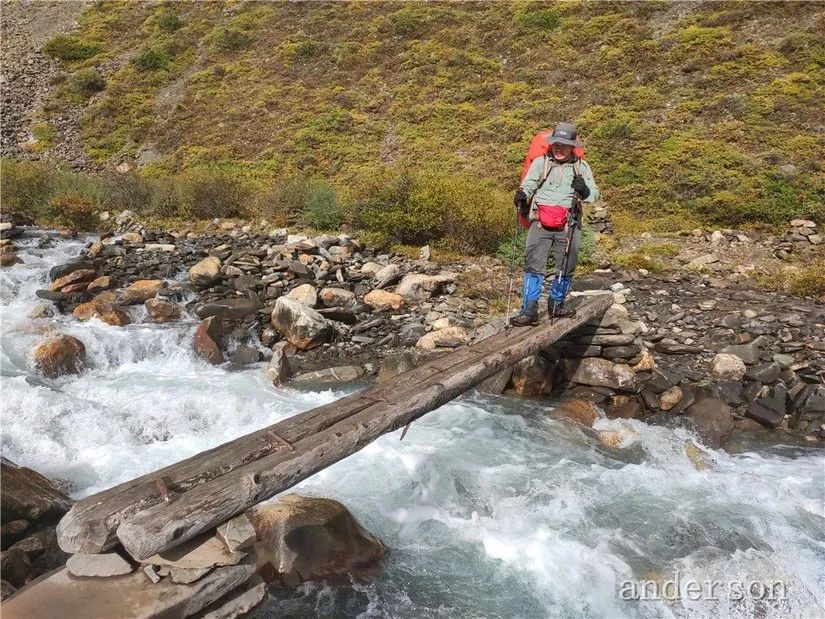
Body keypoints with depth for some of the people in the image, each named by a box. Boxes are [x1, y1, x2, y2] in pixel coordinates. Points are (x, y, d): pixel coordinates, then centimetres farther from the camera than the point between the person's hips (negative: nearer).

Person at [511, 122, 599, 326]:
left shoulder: (581, 167, 9)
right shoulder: (540, 162, 7)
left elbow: (594, 195, 6)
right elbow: (528, 183, -2)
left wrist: (584, 190, -17)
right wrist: (522, 194, -24)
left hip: (568, 225, 2)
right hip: (541, 222, -2)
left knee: (566, 267, 8)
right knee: (534, 265, -10)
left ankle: (556, 305, 26)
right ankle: (529, 310, -8)